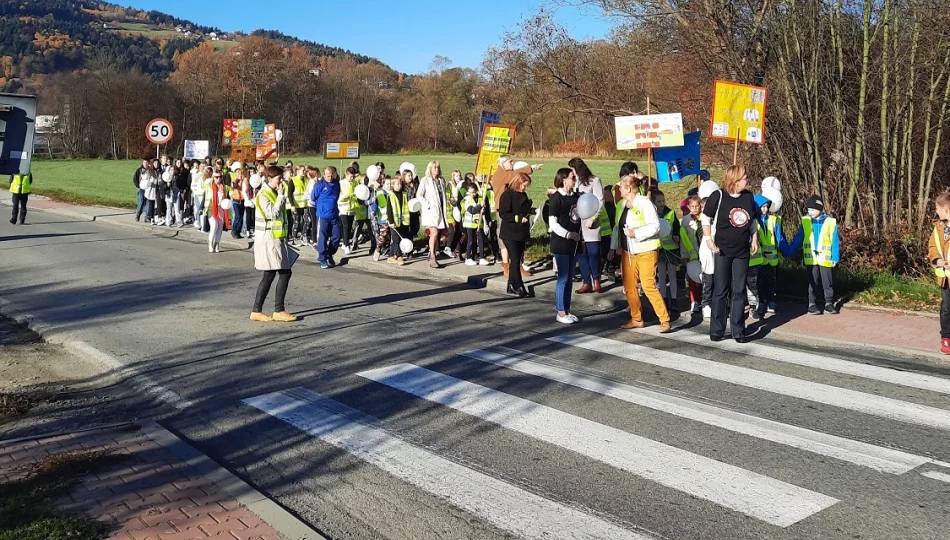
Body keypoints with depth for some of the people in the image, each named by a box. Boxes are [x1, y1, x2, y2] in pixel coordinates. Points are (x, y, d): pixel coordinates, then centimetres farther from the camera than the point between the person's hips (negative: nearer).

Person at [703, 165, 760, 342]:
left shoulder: (748, 196, 4)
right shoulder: (718, 196, -10)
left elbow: (753, 221, 16)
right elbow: (706, 218, -3)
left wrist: (754, 240, 7)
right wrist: (709, 240, -11)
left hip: (742, 252, 4)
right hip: (722, 251, -4)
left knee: (739, 291, 7)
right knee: (720, 291, 1)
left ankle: (738, 331, 14)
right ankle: (716, 330, 10)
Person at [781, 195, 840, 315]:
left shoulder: (830, 222, -2)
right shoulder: (805, 222, 2)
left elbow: (835, 242, 0)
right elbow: (798, 240, 5)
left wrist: (835, 258, -4)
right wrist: (788, 252, -2)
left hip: (825, 258, -1)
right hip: (810, 258, 1)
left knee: (827, 282, 8)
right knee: (812, 283, 9)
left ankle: (829, 303, 19)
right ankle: (812, 304, 15)